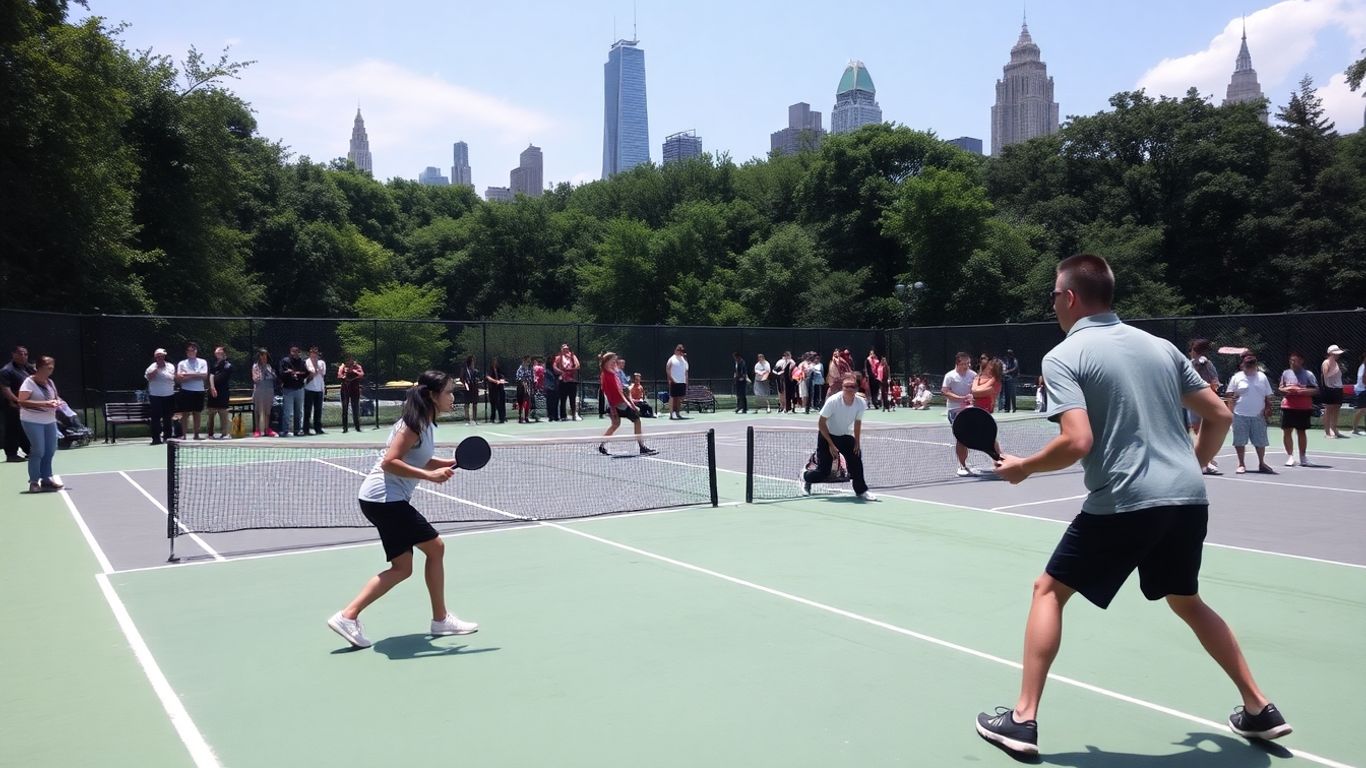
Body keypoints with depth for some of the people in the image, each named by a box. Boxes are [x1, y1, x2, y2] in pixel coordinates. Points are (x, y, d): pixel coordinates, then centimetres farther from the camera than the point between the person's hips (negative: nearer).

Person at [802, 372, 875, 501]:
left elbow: (857, 423, 1)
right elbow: (821, 423, -21)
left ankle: (861, 490, 5)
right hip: (827, 435, -4)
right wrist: (831, 444, -21)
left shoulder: (861, 403, -17)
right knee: (823, 472, -6)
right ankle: (805, 477, 28)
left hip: (845, 436, 4)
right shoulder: (833, 401, -29)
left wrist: (857, 442, -3)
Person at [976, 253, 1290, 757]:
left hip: (1124, 503, -6)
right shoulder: (1160, 346, 13)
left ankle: (1022, 720, 7)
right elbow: (1220, 417, 15)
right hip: (1188, 498, 6)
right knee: (1186, 601, 29)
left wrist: (1022, 467, -3)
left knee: (1049, 590, 10)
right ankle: (1259, 710, 33)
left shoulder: (1063, 356, -6)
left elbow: (1078, 442, -18)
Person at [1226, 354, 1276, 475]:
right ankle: (1241, 464, 8)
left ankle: (1262, 463, 21)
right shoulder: (1237, 377, 2)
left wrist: (1268, 409, 4)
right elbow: (1230, 394, 4)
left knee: (1260, 441, 7)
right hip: (1240, 415, -3)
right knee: (1240, 441, -1)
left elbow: (1268, 396, 14)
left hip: (1258, 415, 3)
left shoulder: (1262, 377, 10)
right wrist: (1232, 397, -16)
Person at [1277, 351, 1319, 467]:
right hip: (1288, 407, 2)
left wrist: (1303, 391, -19)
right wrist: (1285, 390, -7)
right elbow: (1280, 388, 16)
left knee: (1302, 432, 7)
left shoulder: (1308, 374, -1)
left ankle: (1302, 457, 17)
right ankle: (1290, 456, 7)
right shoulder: (1285, 373, 8)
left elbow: (1316, 390, -4)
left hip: (1304, 408, -2)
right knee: (1286, 431, -2)